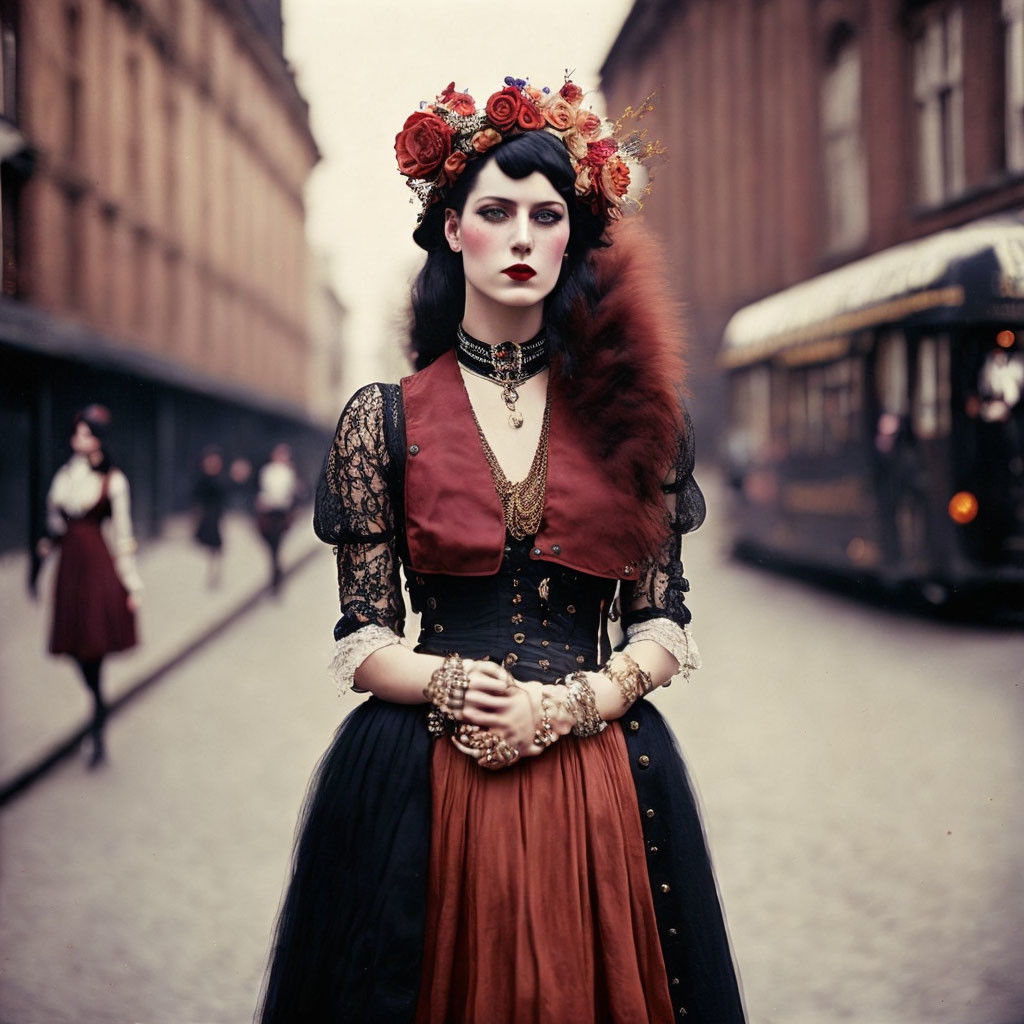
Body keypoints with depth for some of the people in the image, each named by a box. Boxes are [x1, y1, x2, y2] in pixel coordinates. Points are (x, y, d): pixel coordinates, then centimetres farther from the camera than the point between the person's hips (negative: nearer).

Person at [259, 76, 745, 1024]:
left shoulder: (622, 410, 7)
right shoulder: (386, 418, 4)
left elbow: (666, 626, 5)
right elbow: (363, 643, 2)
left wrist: (566, 705, -11)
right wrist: (450, 684, -17)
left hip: (599, 787, 1)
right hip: (423, 790, -1)